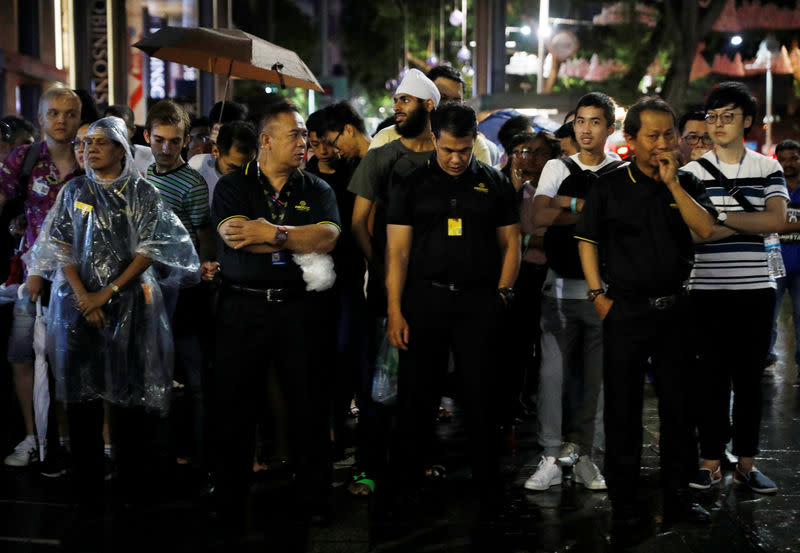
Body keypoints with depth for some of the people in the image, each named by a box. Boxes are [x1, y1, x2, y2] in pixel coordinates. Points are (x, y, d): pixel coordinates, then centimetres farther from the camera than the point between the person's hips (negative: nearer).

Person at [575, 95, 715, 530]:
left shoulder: (687, 185, 7)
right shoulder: (609, 186, 1)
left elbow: (706, 229, -9)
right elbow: (587, 241, 3)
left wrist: (672, 182, -14)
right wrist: (597, 294, -5)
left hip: (675, 308, 2)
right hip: (626, 310, -2)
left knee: (678, 404, 8)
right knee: (622, 408, 2)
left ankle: (677, 495, 20)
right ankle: (623, 501, 12)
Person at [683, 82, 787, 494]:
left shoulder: (768, 169, 7)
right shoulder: (693, 172, 3)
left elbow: (777, 220, -8)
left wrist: (721, 217, -11)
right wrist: (746, 224, -13)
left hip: (755, 289, 1)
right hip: (708, 290, -1)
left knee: (749, 377, 6)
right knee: (712, 377, 2)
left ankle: (746, 463, 14)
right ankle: (711, 462, 11)